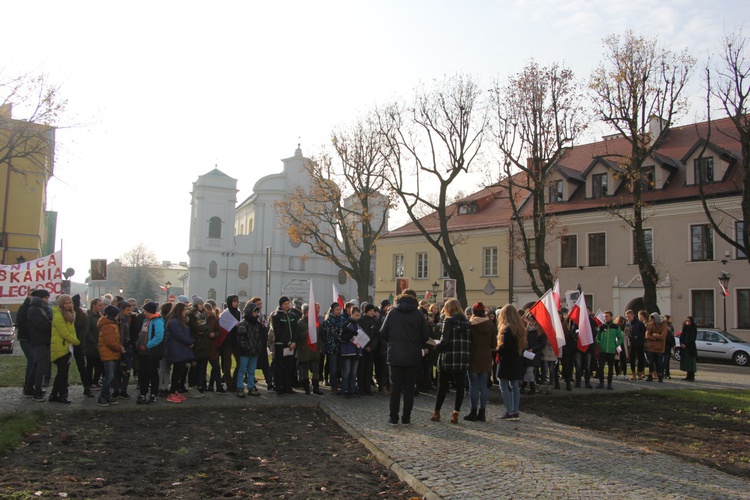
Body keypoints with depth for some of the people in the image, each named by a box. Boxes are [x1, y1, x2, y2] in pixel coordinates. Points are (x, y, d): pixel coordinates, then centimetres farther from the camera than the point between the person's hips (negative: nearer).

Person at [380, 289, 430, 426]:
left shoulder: (392, 312, -1)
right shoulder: (419, 314, -4)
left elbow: (383, 333, -1)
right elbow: (425, 335, -2)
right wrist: (423, 347, 18)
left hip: (395, 356, 1)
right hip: (412, 356, -1)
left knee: (395, 387, 8)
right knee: (409, 388, 8)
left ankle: (393, 418, 9)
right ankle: (406, 418, 10)